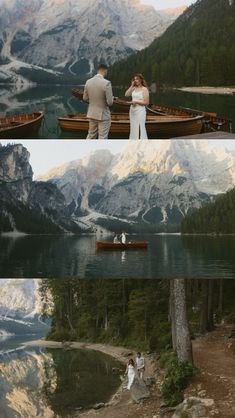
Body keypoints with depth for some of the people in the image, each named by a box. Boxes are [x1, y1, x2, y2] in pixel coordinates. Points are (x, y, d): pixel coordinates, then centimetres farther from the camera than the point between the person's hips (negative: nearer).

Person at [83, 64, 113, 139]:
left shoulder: (88, 82, -2)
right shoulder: (106, 83, -20)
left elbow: (85, 98, 6)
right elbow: (110, 102, -19)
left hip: (91, 113, 6)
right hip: (103, 115, -6)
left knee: (91, 136, 17)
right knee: (102, 138, 3)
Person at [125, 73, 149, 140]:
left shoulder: (144, 89, -6)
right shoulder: (134, 88, 11)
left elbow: (146, 102, -9)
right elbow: (126, 94, -2)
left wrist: (136, 102, -15)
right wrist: (132, 86, -1)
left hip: (140, 111, -7)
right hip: (132, 110, 7)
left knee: (140, 128, -7)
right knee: (133, 128, 10)